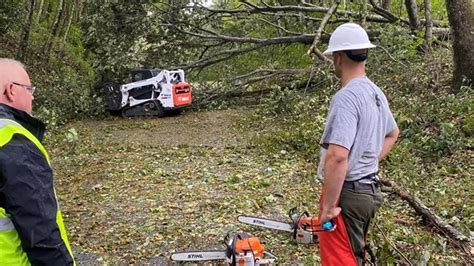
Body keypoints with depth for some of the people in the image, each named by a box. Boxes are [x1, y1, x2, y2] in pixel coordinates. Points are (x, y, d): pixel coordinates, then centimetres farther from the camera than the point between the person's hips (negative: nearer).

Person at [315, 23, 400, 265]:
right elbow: (392, 133, 27)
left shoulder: (346, 97, -21)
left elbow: (337, 156, -30)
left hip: (347, 194, -9)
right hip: (369, 190, 9)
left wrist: (329, 205, -22)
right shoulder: (376, 93, 9)